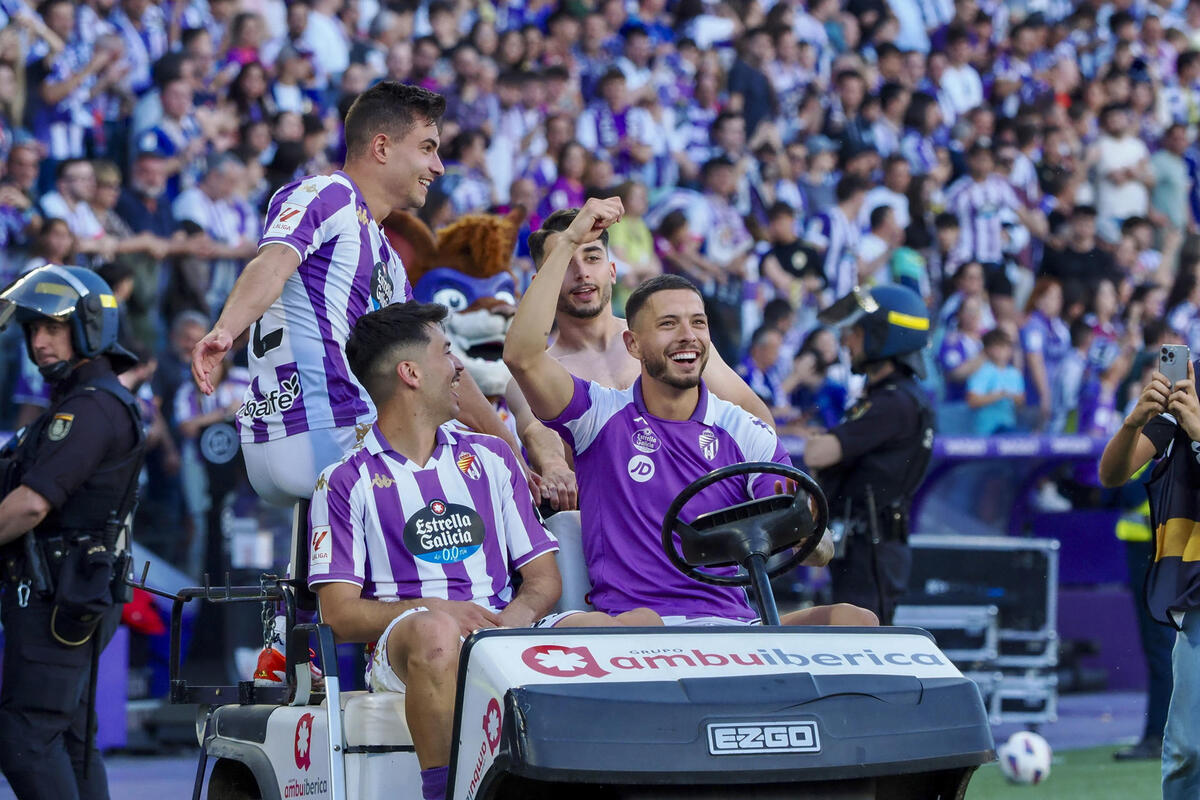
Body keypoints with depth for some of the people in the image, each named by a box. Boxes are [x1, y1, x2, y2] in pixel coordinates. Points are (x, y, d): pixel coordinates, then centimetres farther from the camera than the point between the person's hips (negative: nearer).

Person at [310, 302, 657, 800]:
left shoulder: (490, 457, 22)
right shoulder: (345, 482, 8)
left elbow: (543, 578, 17)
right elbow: (340, 615, -1)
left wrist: (518, 614, -7)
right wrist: (436, 610, -17)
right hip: (403, 649, -4)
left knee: (642, 624, -21)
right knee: (434, 633, -41)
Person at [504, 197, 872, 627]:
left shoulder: (745, 433, 14)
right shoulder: (602, 416, 9)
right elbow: (522, 355, -9)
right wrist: (567, 243, -7)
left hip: (730, 625, 3)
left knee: (854, 619, -23)